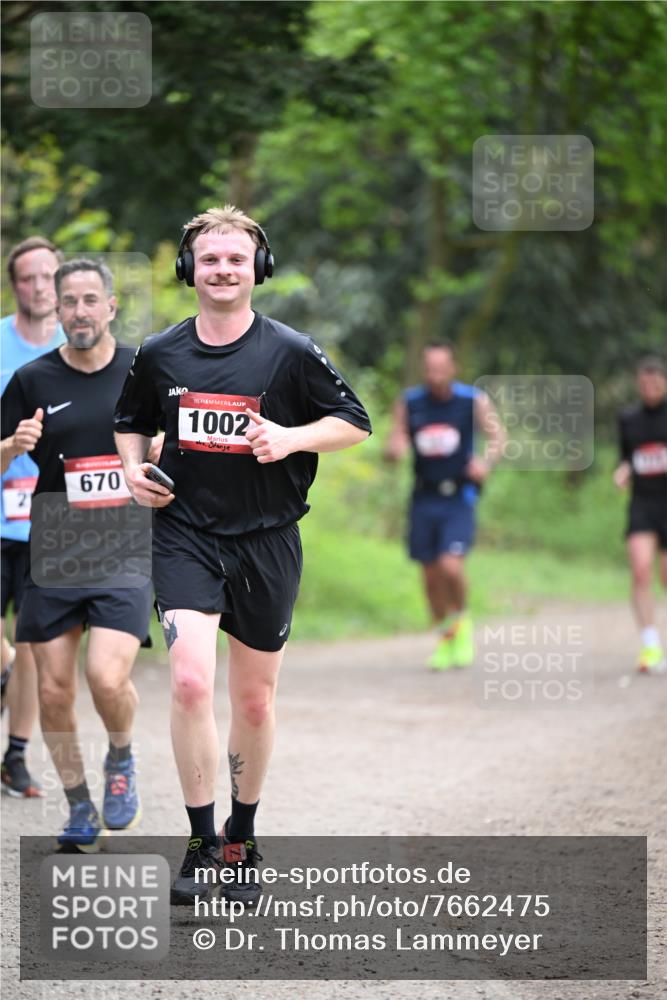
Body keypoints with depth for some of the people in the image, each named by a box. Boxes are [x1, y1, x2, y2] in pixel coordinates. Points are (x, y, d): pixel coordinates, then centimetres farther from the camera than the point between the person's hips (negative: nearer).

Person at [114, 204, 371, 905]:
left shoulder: (292, 353, -4)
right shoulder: (158, 355, 2)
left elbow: (354, 424, 3)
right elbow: (131, 421, 20)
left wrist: (290, 438, -14)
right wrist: (133, 469, 0)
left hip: (266, 541, 0)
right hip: (185, 537, 0)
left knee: (254, 700, 10)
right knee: (190, 682, -19)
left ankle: (242, 841, 29)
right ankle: (201, 845, -10)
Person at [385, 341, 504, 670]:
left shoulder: (473, 401, -3)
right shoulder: (408, 403, 4)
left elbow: (497, 436, -2)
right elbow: (395, 444, 7)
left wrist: (487, 461, -23)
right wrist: (393, 449, -17)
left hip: (459, 498, -3)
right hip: (424, 498, 3)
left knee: (451, 565, -20)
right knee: (430, 573, 6)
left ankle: (461, 618, 7)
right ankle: (444, 637, 25)